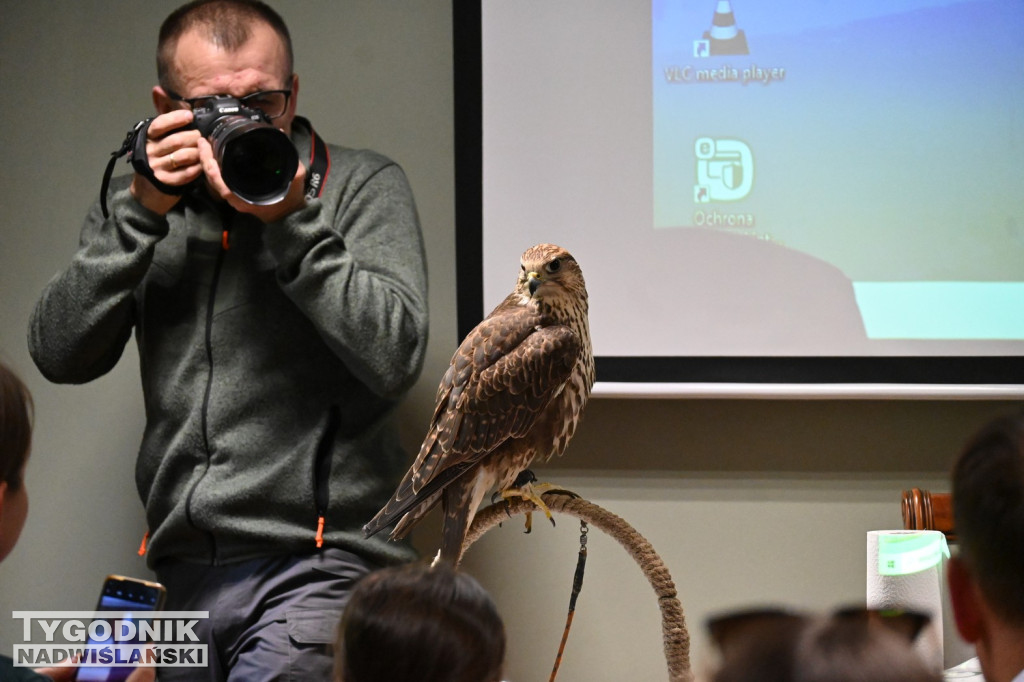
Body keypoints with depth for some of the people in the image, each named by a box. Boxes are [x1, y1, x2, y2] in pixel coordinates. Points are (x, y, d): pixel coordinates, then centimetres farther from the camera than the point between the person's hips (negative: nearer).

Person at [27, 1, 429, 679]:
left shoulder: (364, 185, 2)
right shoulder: (138, 202, 13)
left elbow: (395, 359, -12)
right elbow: (61, 355, 1)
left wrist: (293, 222, -15)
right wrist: (142, 214, -6)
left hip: (319, 565, -4)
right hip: (185, 571, 5)